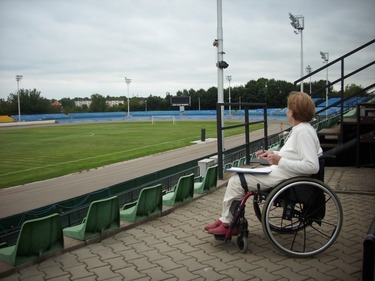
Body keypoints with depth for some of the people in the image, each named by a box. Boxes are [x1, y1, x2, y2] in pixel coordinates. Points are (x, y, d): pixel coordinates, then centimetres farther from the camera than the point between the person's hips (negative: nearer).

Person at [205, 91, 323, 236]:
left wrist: (280, 161, -26)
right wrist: (273, 154, 10)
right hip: (279, 171, 11)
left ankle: (227, 223, 11)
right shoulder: (299, 129, 9)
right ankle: (226, 219, 16)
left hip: (283, 177, -11)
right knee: (236, 178, 12)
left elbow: (312, 166, -29)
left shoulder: (303, 132, -22)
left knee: (235, 181, -7)